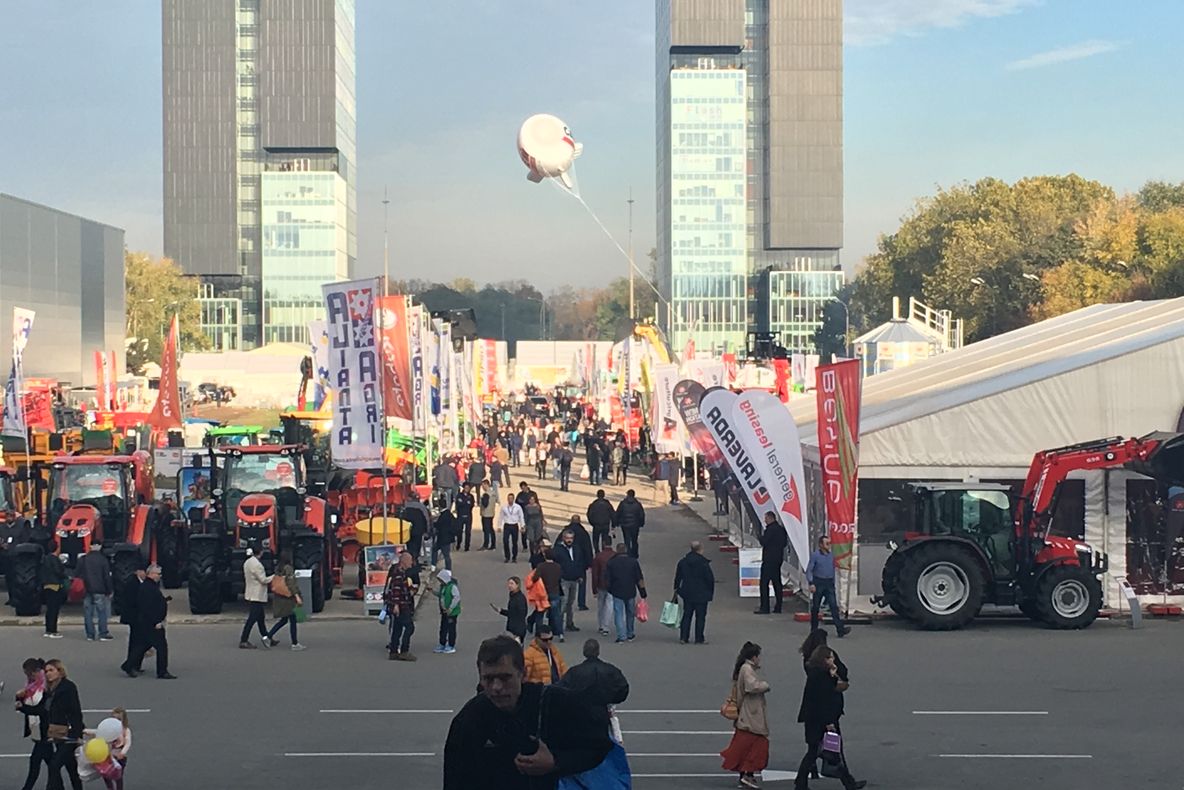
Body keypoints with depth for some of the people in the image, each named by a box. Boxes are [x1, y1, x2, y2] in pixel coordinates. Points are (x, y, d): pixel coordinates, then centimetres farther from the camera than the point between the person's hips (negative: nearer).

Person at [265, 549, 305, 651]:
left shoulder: (278, 568, 6)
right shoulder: (288, 568, -15)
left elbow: (274, 583, 12)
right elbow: (291, 583, -20)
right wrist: (297, 597, -20)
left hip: (280, 599, 8)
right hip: (288, 598, -8)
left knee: (284, 619, 19)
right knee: (292, 620, 1)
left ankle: (269, 636, 10)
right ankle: (295, 644, 6)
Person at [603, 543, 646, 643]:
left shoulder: (610, 563, -2)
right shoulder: (634, 562, -1)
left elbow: (607, 581, -2)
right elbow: (640, 579, -3)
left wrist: (610, 590, 14)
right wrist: (643, 593, 2)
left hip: (617, 593, -2)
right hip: (631, 593, 2)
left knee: (619, 614, 3)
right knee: (630, 614, 17)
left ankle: (621, 637, -4)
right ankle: (630, 635, 26)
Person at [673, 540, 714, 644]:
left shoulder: (682, 562, 2)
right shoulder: (703, 563, -14)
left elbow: (678, 578, 10)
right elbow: (710, 579, -11)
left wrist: (676, 589, 23)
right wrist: (711, 593, 2)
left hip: (687, 594, 5)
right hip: (701, 595, -5)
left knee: (686, 615, 12)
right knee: (700, 616, 4)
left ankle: (683, 637, 9)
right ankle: (699, 639, 5)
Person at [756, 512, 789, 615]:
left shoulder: (770, 529, -16)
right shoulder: (781, 529, 10)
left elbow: (763, 542, -18)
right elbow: (785, 543, 17)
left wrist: (762, 535, -1)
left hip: (769, 560, -9)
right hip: (778, 559, 9)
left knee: (764, 583, -5)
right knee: (777, 582, 12)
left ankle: (764, 607, -8)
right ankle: (778, 607, 13)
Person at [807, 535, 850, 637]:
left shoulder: (831, 556, 10)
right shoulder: (815, 556, -5)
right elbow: (809, 570, -7)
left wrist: (833, 582, 18)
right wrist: (811, 583, -18)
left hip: (829, 583, 3)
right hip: (818, 583, -3)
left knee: (834, 606, -8)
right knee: (815, 607, 6)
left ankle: (840, 629, -15)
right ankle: (814, 629, 19)